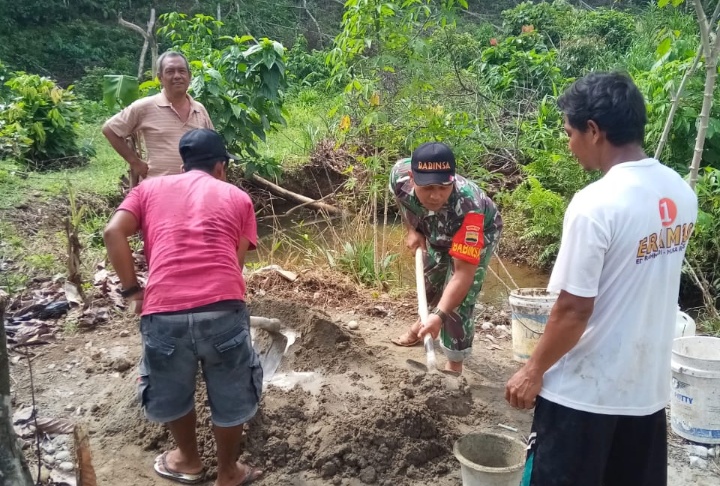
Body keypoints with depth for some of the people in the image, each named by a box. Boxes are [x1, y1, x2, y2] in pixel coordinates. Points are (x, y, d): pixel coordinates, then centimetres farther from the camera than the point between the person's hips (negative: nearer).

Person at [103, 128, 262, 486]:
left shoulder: (150, 188, 22)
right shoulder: (237, 197, 20)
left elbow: (113, 233, 7)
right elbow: (237, 259, 15)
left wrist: (132, 290, 14)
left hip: (164, 312, 1)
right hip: (223, 307, -1)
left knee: (171, 395, 28)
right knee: (231, 397, 22)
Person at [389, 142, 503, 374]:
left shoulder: (468, 207, -48)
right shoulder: (400, 175, -36)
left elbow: (463, 274, -46)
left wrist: (439, 315, -54)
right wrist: (412, 230, -6)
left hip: (479, 233, -5)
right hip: (435, 232, 5)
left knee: (458, 302, -15)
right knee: (430, 280, 26)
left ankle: (454, 366, 5)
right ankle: (423, 324, 56)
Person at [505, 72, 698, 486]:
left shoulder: (596, 204, -24)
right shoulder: (681, 193, 0)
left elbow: (574, 310, -22)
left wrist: (534, 371, -8)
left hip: (585, 389, -7)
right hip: (648, 383, 7)